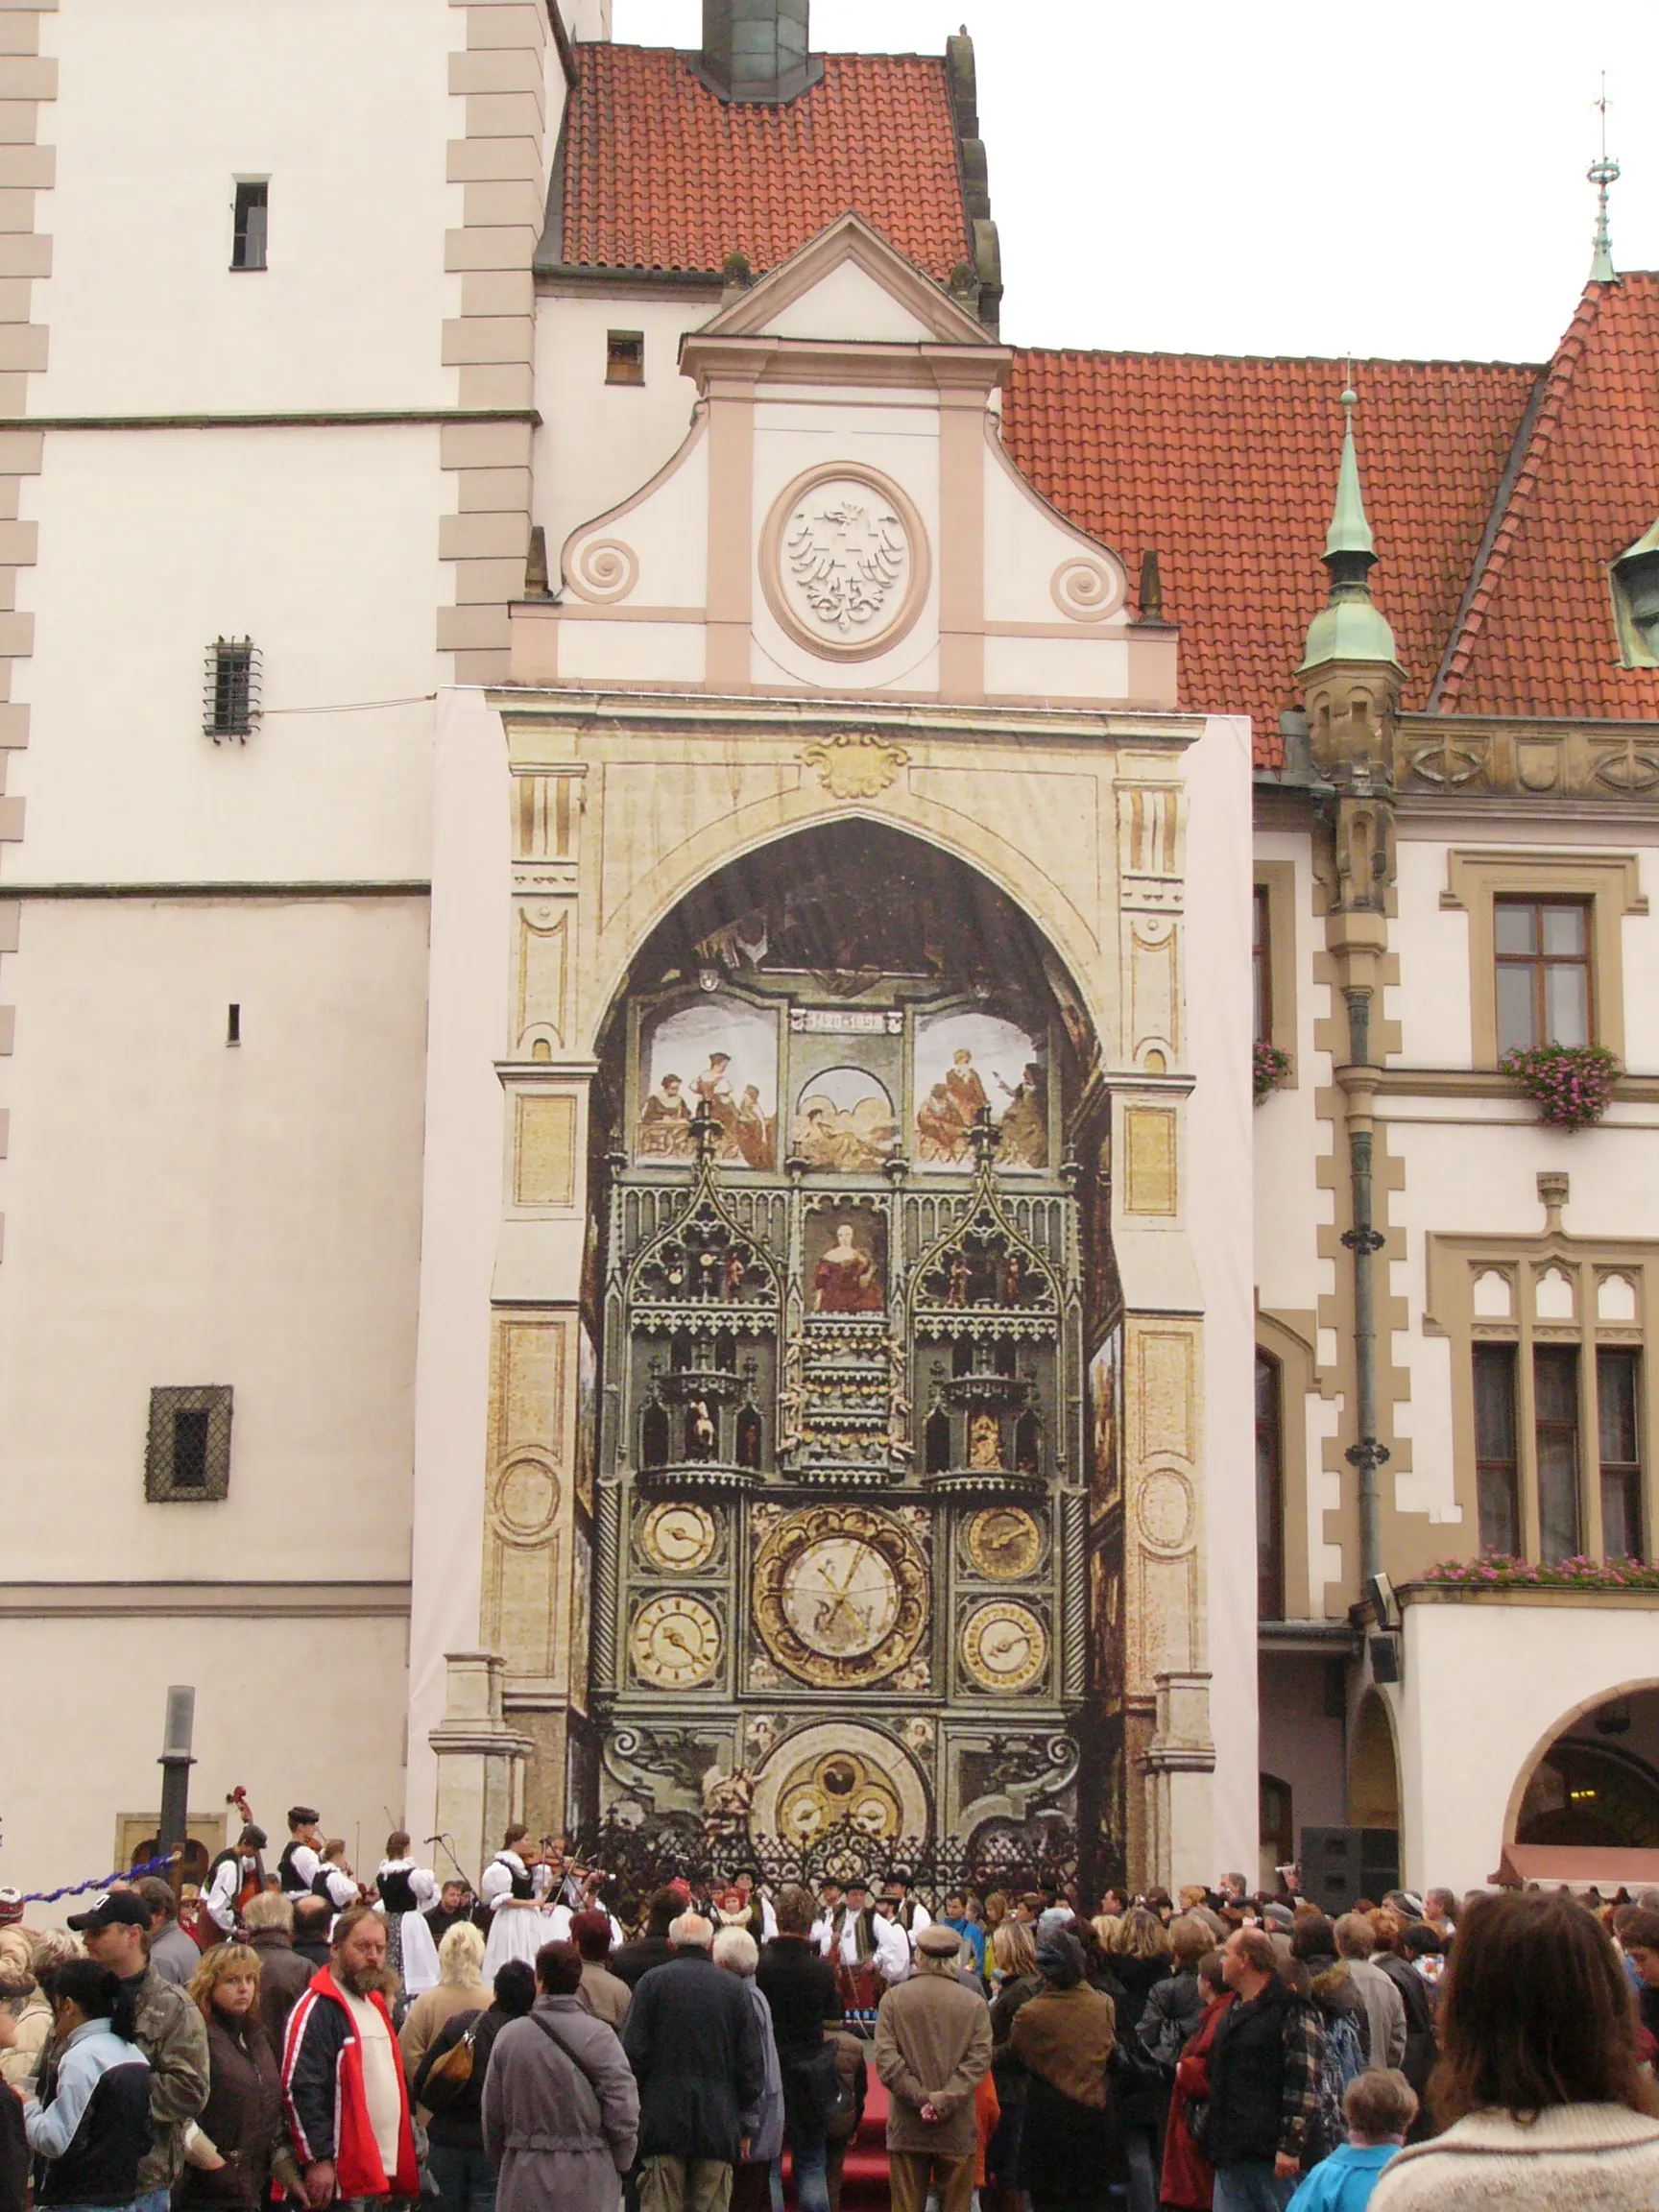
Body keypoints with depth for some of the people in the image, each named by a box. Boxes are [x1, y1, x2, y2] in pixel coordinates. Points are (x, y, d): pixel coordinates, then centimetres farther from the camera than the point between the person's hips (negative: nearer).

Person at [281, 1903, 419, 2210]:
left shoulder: (375, 2005, 19)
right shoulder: (316, 2009, -11)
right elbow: (300, 2088, -19)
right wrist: (318, 2159, -23)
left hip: (385, 2172, 9)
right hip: (343, 2179, -9)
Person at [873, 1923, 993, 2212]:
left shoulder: (894, 1998, -1)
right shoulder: (974, 2003, -1)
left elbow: (885, 2059, -8)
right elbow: (979, 2059, -10)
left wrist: (920, 2098, -8)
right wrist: (946, 2100, -12)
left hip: (906, 2127, 0)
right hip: (956, 2128, 0)